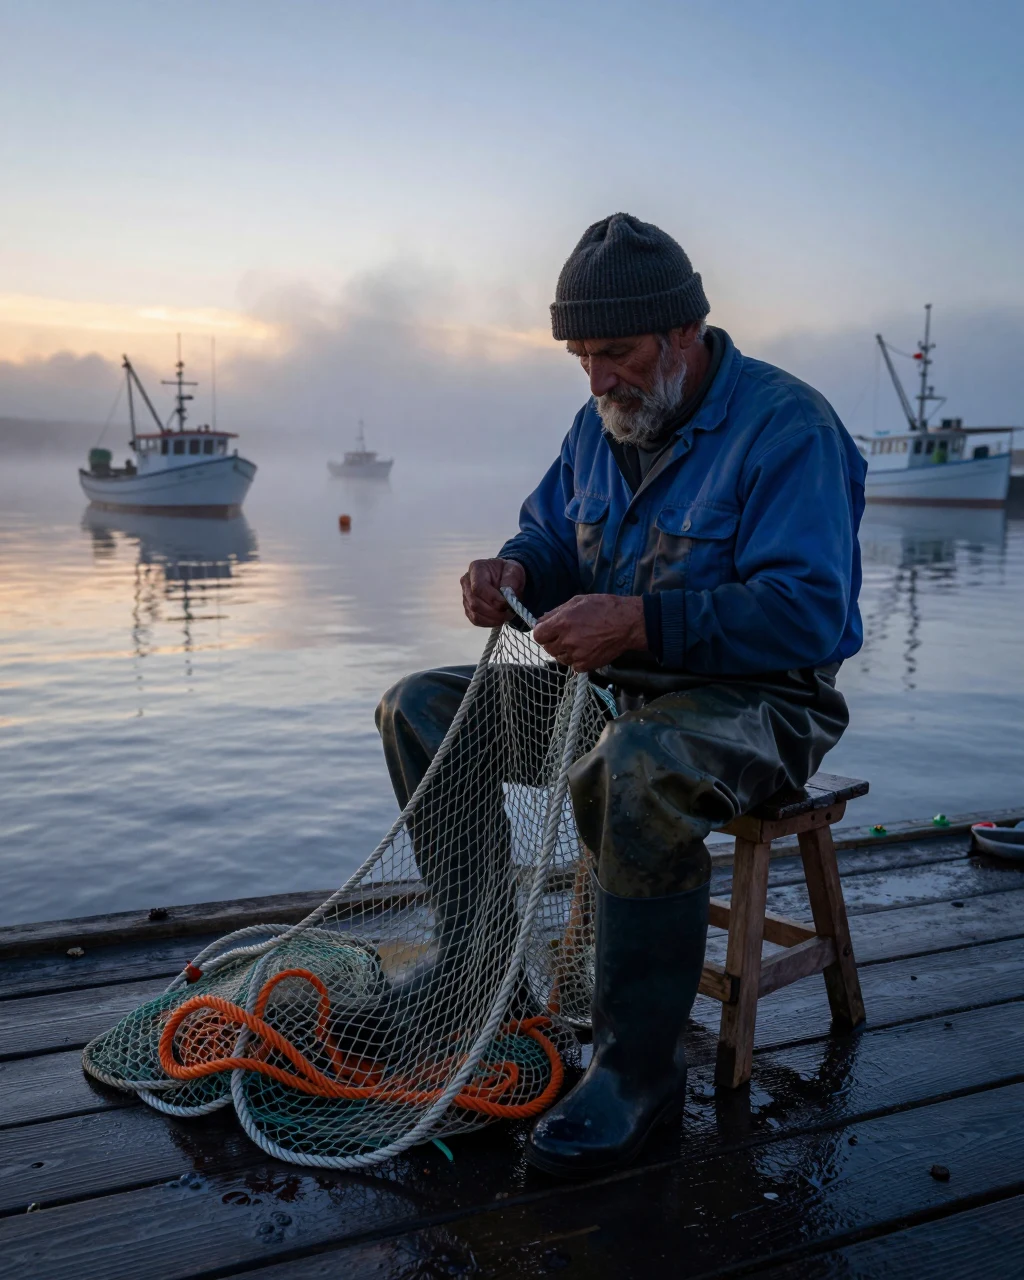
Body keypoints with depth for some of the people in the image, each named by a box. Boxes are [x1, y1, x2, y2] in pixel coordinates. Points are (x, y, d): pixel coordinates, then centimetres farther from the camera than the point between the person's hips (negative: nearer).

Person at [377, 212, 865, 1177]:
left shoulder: (787, 425, -16)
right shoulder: (601, 424, 10)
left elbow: (808, 611, -25)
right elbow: (552, 533, 19)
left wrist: (642, 624, -34)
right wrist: (517, 571, -6)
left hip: (759, 697, -8)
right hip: (618, 682, 8)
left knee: (638, 769, -41)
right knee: (419, 710, 1)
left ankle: (638, 1067, -23)